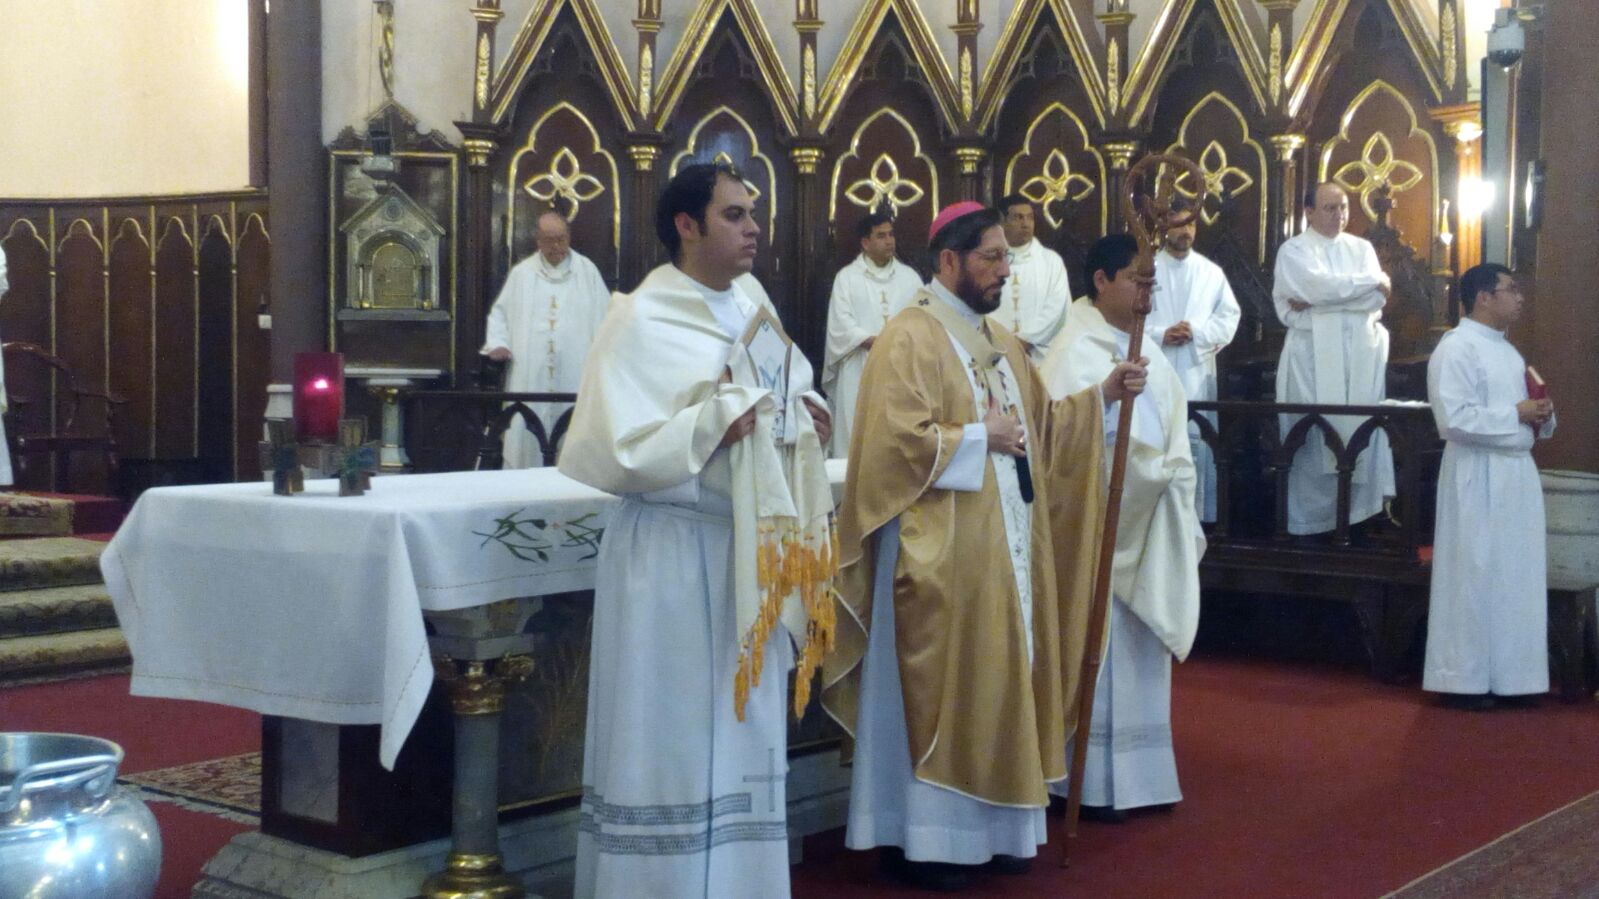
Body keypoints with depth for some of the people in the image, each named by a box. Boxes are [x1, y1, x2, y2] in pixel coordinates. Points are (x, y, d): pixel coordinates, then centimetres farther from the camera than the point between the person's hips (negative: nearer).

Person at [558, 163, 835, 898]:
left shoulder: (751, 307, 10)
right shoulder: (641, 322, -11)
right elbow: (611, 453, -18)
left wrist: (800, 420, 1)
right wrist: (715, 421, -21)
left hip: (749, 548, 7)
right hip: (673, 554, -7)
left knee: (741, 734, 12)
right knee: (671, 738, 0)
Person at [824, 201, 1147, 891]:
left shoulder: (999, 340, 16)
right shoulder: (911, 337, -12)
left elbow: (1039, 424, 19)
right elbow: (897, 439, -21)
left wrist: (1102, 395, 6)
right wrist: (979, 438, -14)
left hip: (1006, 547, 9)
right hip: (942, 554, -9)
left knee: (997, 683, 11)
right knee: (938, 691, -3)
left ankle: (987, 826, 20)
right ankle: (918, 837, 6)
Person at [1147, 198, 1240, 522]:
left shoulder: (1212, 272, 11)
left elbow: (1229, 317, 4)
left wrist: (1196, 333, -12)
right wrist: (1160, 335, -16)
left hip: (1197, 373, 1)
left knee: (1198, 446, 0)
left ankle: (1200, 517, 6)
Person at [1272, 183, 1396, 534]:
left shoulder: (1362, 248, 15)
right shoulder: (1294, 251, 3)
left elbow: (1378, 297, 0)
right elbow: (1322, 286, -15)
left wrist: (1314, 304, -10)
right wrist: (1370, 281, -3)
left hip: (1361, 356, 4)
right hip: (1315, 357, -4)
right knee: (1315, 437, -6)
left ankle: (1358, 514, 4)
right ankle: (1311, 521, 1)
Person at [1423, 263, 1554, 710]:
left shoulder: (1507, 350, 16)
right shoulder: (1455, 349, -13)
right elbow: (1455, 420, -22)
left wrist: (1541, 416, 2)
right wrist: (1516, 414, -16)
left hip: (1517, 472, 9)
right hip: (1478, 477, -9)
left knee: (1517, 577, 11)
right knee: (1474, 577, -2)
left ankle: (1508, 675, 20)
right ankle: (1464, 679, 7)